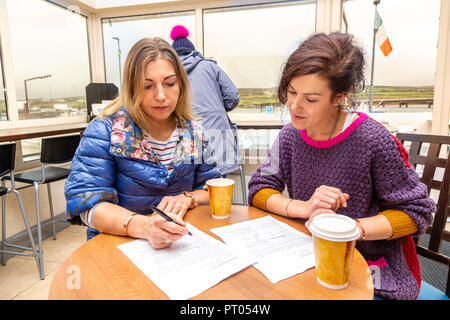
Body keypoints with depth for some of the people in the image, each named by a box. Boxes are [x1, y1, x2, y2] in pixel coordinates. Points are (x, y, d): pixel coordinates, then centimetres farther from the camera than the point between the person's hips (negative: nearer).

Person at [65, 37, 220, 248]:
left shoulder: (193, 133, 3)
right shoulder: (105, 130, -9)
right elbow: (86, 200, -16)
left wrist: (187, 198, -14)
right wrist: (142, 226, -33)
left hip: (183, 244, 2)